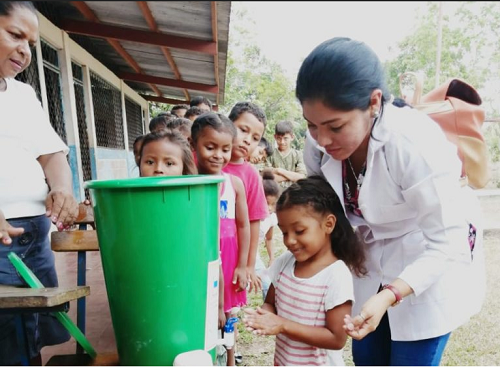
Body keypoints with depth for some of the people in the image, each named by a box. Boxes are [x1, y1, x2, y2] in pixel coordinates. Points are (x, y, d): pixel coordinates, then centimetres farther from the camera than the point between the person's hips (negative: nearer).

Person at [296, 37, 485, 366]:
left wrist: (388, 296, -38)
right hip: (374, 259, 5)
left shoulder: (415, 144, -34)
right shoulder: (319, 144, -17)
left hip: (434, 259, -5)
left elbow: (447, 243, -27)